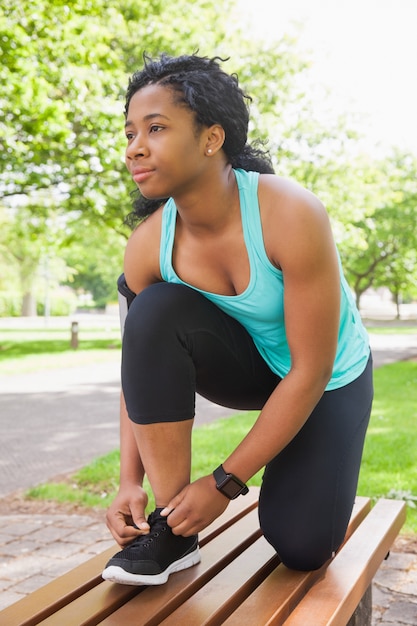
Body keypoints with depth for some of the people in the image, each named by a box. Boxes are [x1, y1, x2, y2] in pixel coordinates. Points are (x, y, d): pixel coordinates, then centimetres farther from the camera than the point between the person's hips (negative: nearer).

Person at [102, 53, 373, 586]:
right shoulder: (149, 246, -19)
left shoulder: (290, 216, -33)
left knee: (301, 546, -16)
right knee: (156, 309, -28)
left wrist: (224, 483, -26)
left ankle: (301, 478, 23)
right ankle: (170, 527, -20)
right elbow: (142, 359, -9)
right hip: (249, 363, 3)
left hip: (329, 378, -3)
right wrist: (130, 481, -21)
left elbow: (310, 371, -29)